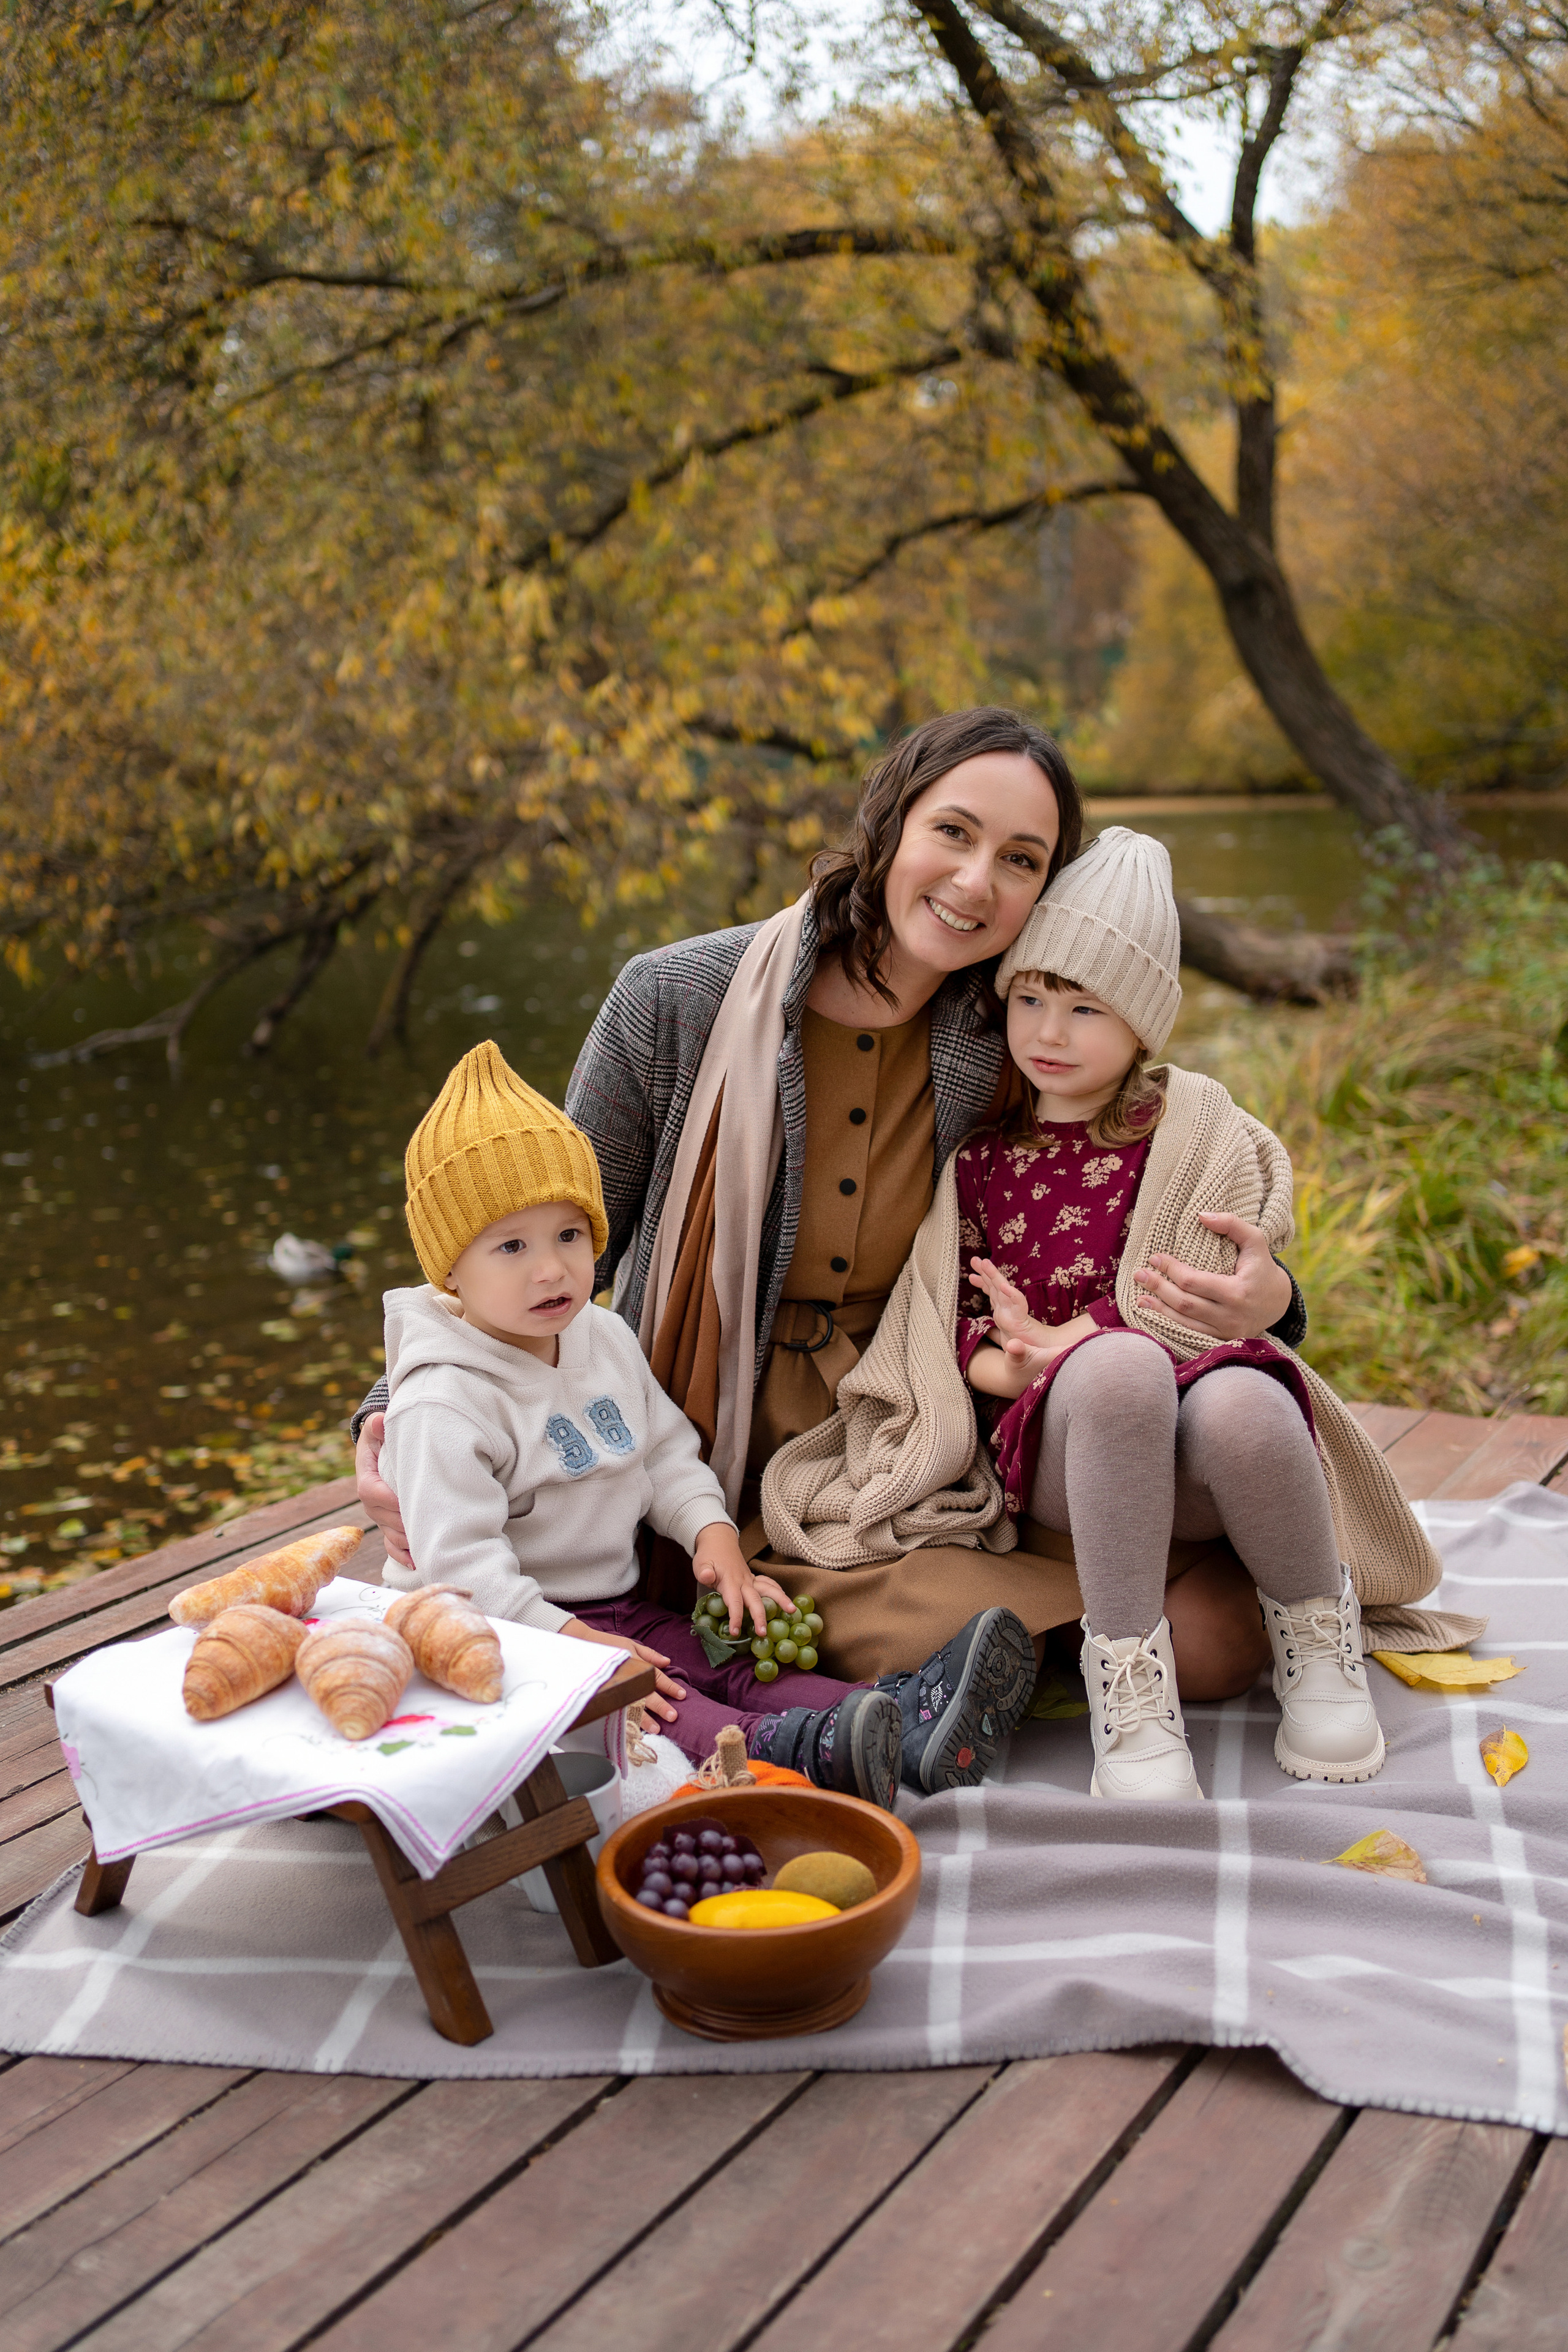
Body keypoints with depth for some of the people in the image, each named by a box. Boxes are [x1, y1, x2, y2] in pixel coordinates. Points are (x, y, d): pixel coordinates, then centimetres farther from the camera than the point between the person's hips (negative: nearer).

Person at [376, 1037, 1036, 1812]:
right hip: (505, 1632, -8)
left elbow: (664, 1451, 17)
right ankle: (788, 1749, -57)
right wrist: (568, 1642, -31)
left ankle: (909, 1721, -32)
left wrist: (712, 1530, -2)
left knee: (730, 1661, -13)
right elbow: (459, 1560, -24)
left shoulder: (604, 1339, 8)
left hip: (612, 1608, 8)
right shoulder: (443, 1404, -20)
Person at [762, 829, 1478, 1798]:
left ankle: (1318, 1636, -8)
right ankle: (1127, 1680, -32)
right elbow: (946, 1320, 11)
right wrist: (1012, 1365, -11)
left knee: (1240, 1403, -38)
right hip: (1061, 1448, 1)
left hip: (1190, 1463, 0)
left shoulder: (1191, 1126, 6)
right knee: (1119, 1365, -36)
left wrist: (1066, 1338, -12)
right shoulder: (980, 1153, 15)